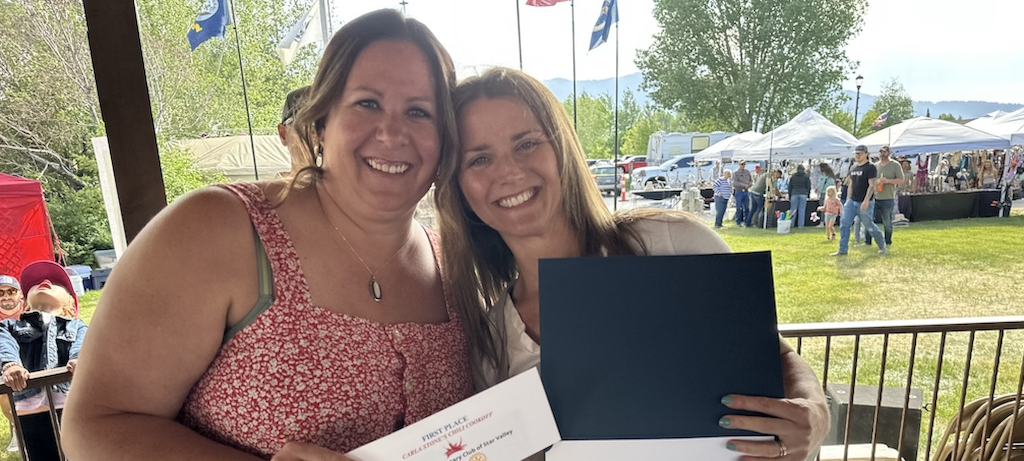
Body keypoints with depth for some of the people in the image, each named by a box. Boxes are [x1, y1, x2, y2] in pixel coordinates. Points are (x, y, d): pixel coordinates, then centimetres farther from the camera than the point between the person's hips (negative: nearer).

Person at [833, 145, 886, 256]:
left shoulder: (870, 168, -9)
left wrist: (866, 200, -24)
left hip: (864, 203, -7)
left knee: (869, 226, 2)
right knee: (844, 224, -3)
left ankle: (882, 246, 24)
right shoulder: (853, 169, 14)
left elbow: (871, 185, -16)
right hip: (852, 201, 7)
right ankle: (843, 250, 0)